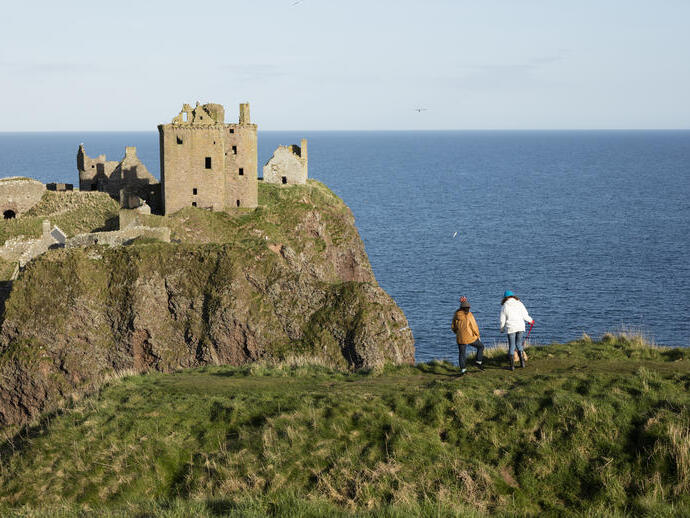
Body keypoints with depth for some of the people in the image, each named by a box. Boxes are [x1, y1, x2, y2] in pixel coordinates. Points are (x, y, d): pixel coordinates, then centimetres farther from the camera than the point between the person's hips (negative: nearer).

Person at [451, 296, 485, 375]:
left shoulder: (456, 315, 0)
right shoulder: (469, 315, -13)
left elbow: (453, 327, 8)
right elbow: (474, 327, -11)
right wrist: (478, 336, 3)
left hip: (460, 338, 3)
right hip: (470, 337, -3)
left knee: (462, 353, 13)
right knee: (480, 346, 18)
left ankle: (463, 369, 8)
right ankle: (479, 363, 13)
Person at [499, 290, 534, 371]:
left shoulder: (504, 306, -1)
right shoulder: (519, 304, 3)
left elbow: (502, 320, 2)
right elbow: (525, 316, 4)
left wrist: (502, 329, 18)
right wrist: (531, 320, 24)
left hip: (511, 328, -2)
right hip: (521, 327, 2)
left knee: (511, 346, 5)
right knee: (519, 344, 18)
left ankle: (512, 365, 6)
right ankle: (522, 362, 12)